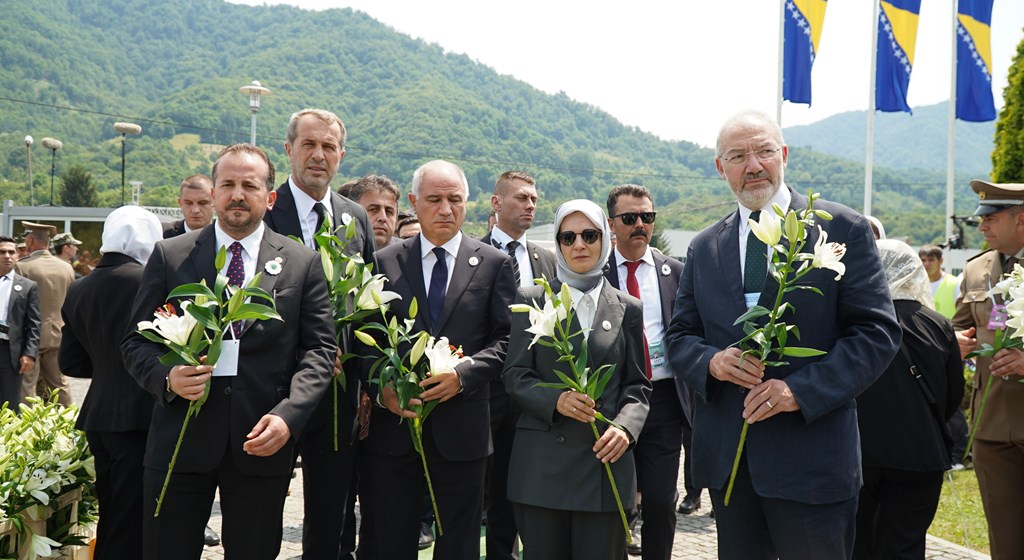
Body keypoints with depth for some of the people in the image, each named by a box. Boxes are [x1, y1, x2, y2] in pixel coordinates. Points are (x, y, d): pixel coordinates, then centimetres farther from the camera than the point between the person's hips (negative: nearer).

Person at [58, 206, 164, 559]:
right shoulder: (148, 281, -13)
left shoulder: (78, 291, 8)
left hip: (97, 417, 7)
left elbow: (70, 363, 12)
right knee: (133, 525, 1)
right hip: (139, 417, -7)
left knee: (112, 518, 19)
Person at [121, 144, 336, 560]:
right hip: (180, 438, 0)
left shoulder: (303, 264, 4)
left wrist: (288, 415, -13)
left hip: (263, 444, 0)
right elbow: (136, 342, 7)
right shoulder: (169, 256, 6)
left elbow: (319, 349, 1)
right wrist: (166, 377, -15)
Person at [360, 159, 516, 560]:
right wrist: (380, 389, -13)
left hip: (461, 426, 0)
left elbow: (506, 338, 0)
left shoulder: (493, 264, 4)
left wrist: (463, 374, -15)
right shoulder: (385, 262, 6)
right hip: (392, 421, 1)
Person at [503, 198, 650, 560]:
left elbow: (638, 385, 10)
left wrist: (626, 427, -9)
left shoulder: (628, 309, 9)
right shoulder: (532, 301, 5)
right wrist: (555, 399, -16)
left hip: (604, 460, 1)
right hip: (542, 462, -1)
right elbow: (515, 376, 2)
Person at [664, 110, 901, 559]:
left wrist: (801, 389, -18)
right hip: (726, 456, 4)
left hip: (811, 457, -4)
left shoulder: (842, 229, -2)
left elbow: (878, 331, -7)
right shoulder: (704, 248, 11)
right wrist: (711, 362, -10)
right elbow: (680, 337, 14)